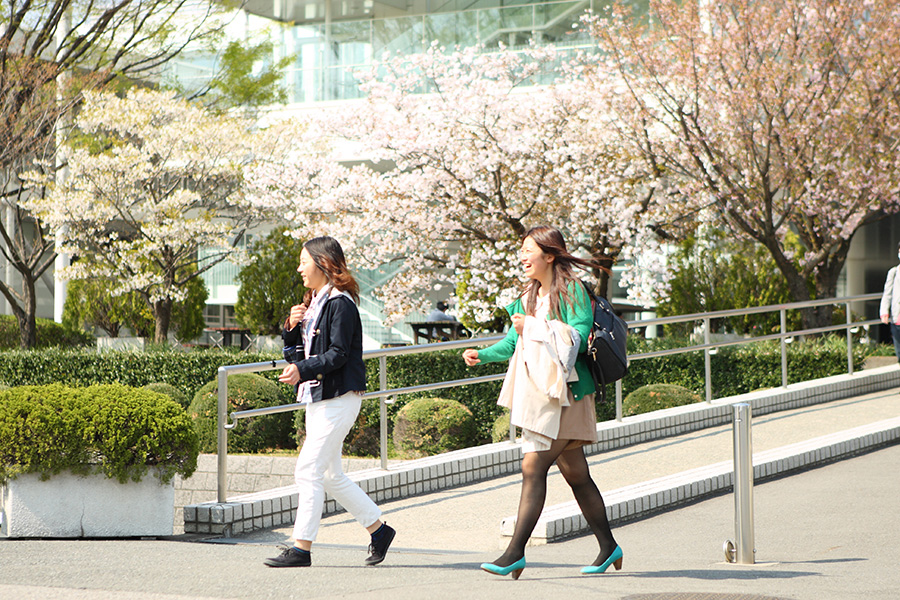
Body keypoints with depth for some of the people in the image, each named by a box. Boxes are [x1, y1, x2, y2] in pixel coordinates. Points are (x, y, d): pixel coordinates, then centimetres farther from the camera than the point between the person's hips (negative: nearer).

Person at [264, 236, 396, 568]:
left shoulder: (341, 304, -12)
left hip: (338, 400, -10)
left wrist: (303, 370, -30)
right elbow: (297, 353, 18)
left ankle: (302, 548, -8)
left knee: (309, 470, -11)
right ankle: (378, 530, 22)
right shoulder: (315, 304, 18)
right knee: (331, 475, 12)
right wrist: (291, 327, 0)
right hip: (317, 399, 10)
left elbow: (337, 354, -19)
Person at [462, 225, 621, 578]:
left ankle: (516, 551, -16)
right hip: (537, 394, 8)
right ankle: (608, 547, 20)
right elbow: (514, 342, 17)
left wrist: (534, 328, -21)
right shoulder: (530, 296, 18)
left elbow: (579, 338, -17)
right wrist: (482, 355, 2)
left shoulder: (571, 291, -7)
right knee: (575, 474, 12)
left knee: (533, 466, -15)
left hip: (564, 392, -8)